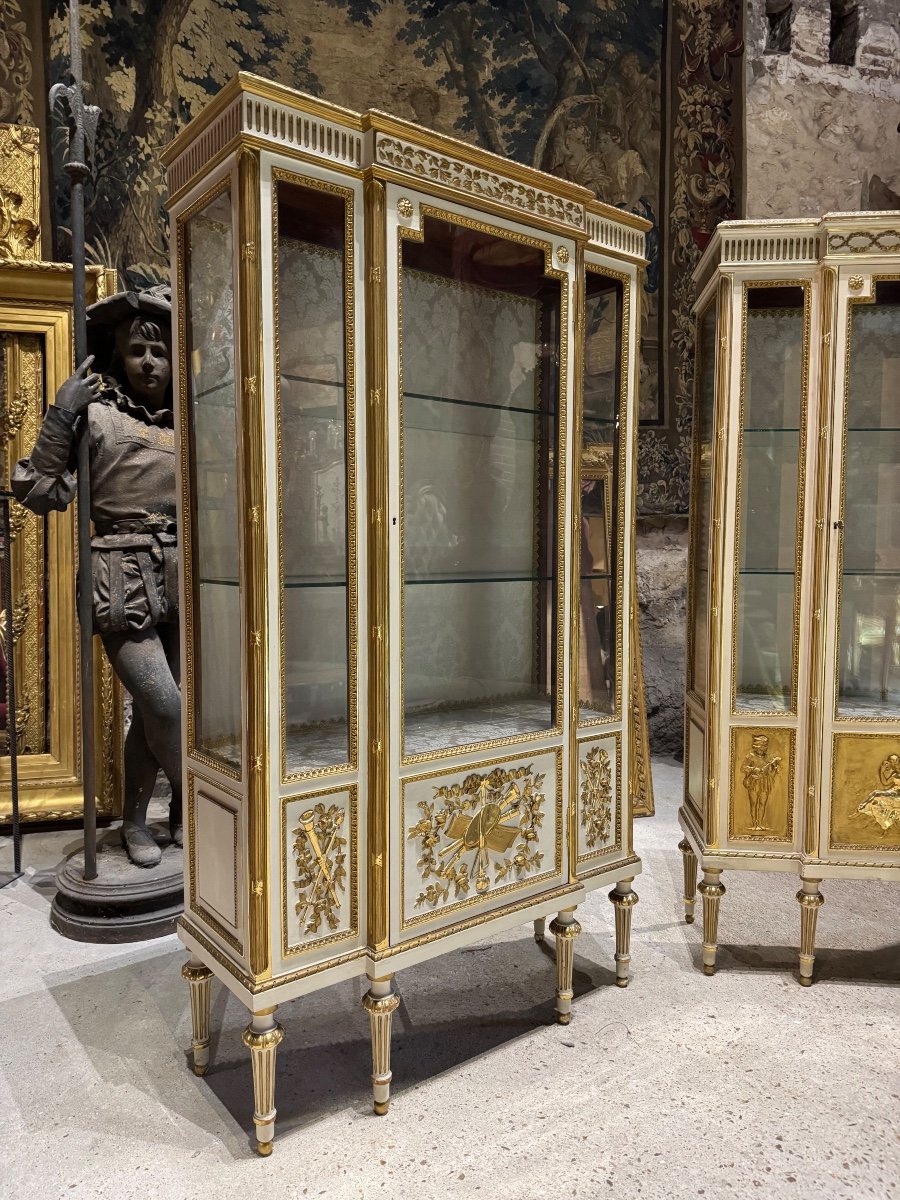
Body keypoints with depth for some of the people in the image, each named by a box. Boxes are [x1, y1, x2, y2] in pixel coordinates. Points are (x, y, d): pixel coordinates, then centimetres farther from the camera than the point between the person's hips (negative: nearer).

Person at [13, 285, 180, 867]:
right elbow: (39, 494, -4)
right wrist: (59, 418, -11)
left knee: (156, 708, 9)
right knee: (164, 704, -11)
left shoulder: (185, 425, 13)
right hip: (122, 581, -4)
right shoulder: (94, 414, 1)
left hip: (179, 579, 4)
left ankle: (136, 820, 26)